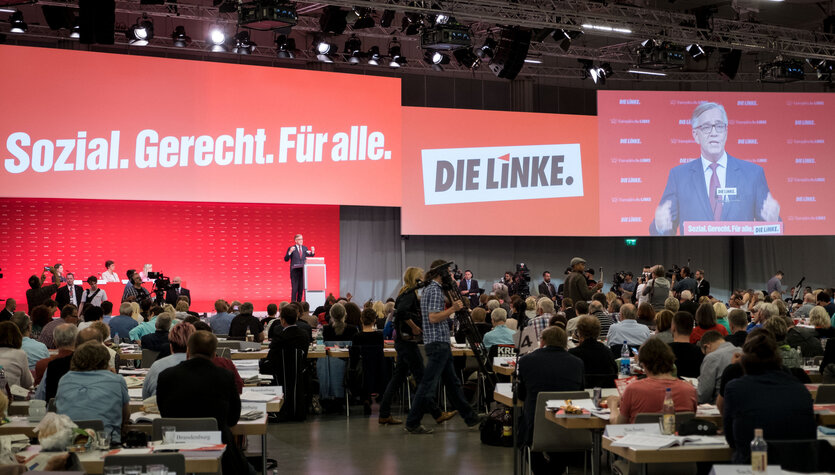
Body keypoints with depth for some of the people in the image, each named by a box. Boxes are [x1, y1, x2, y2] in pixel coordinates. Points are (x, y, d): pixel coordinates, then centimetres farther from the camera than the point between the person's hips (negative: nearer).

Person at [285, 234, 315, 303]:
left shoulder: (305, 248, 11)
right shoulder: (291, 248, -2)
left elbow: (309, 257, 13)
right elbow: (286, 259, -6)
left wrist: (312, 252, -5)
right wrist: (290, 252, -21)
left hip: (303, 271, 4)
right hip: (295, 271, -4)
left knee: (301, 288, 6)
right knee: (294, 288, -6)